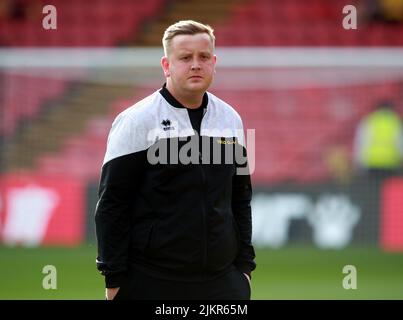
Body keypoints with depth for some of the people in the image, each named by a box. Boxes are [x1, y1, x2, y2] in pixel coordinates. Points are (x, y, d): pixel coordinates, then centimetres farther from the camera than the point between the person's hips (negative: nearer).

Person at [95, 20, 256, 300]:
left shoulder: (230, 119, 11)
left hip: (223, 281, 5)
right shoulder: (137, 120, -4)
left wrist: (244, 265, 12)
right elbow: (112, 205, -6)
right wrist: (114, 278, -10)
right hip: (152, 284, -5)